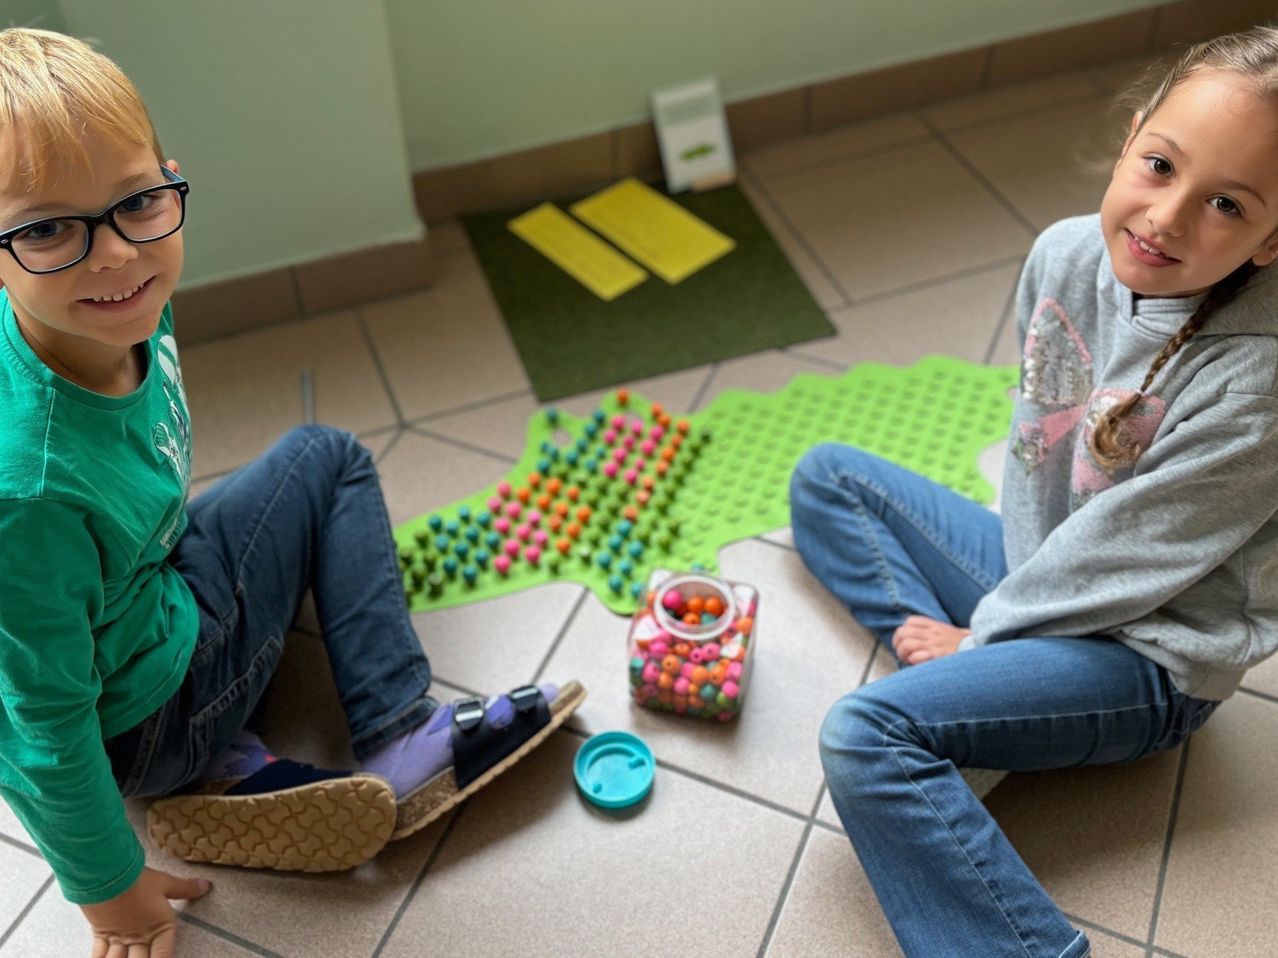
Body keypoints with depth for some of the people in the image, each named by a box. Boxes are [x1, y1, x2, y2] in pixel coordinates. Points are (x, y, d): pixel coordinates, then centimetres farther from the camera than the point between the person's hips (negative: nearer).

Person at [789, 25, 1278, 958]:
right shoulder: (1067, 255, -10)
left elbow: (1119, 556, -22)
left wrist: (979, 638, -9)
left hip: (1144, 652, -8)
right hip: (1041, 570, 8)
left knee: (865, 736, -27)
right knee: (827, 476, 11)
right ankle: (949, 653, -5)